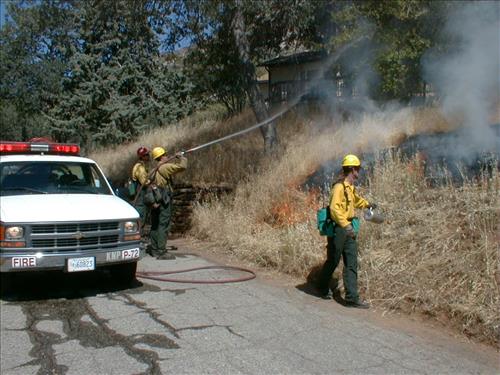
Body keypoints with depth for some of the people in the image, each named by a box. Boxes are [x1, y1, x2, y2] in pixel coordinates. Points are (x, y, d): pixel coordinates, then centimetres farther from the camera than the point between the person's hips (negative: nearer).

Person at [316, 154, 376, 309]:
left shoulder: (350, 186, 14)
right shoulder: (339, 186, -17)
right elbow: (335, 209, -28)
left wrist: (367, 204, 40)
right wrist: (346, 226, -31)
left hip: (348, 228, 9)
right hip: (338, 229, -9)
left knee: (351, 263, 3)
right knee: (333, 261, 8)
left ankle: (352, 297, 6)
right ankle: (322, 287, 31)